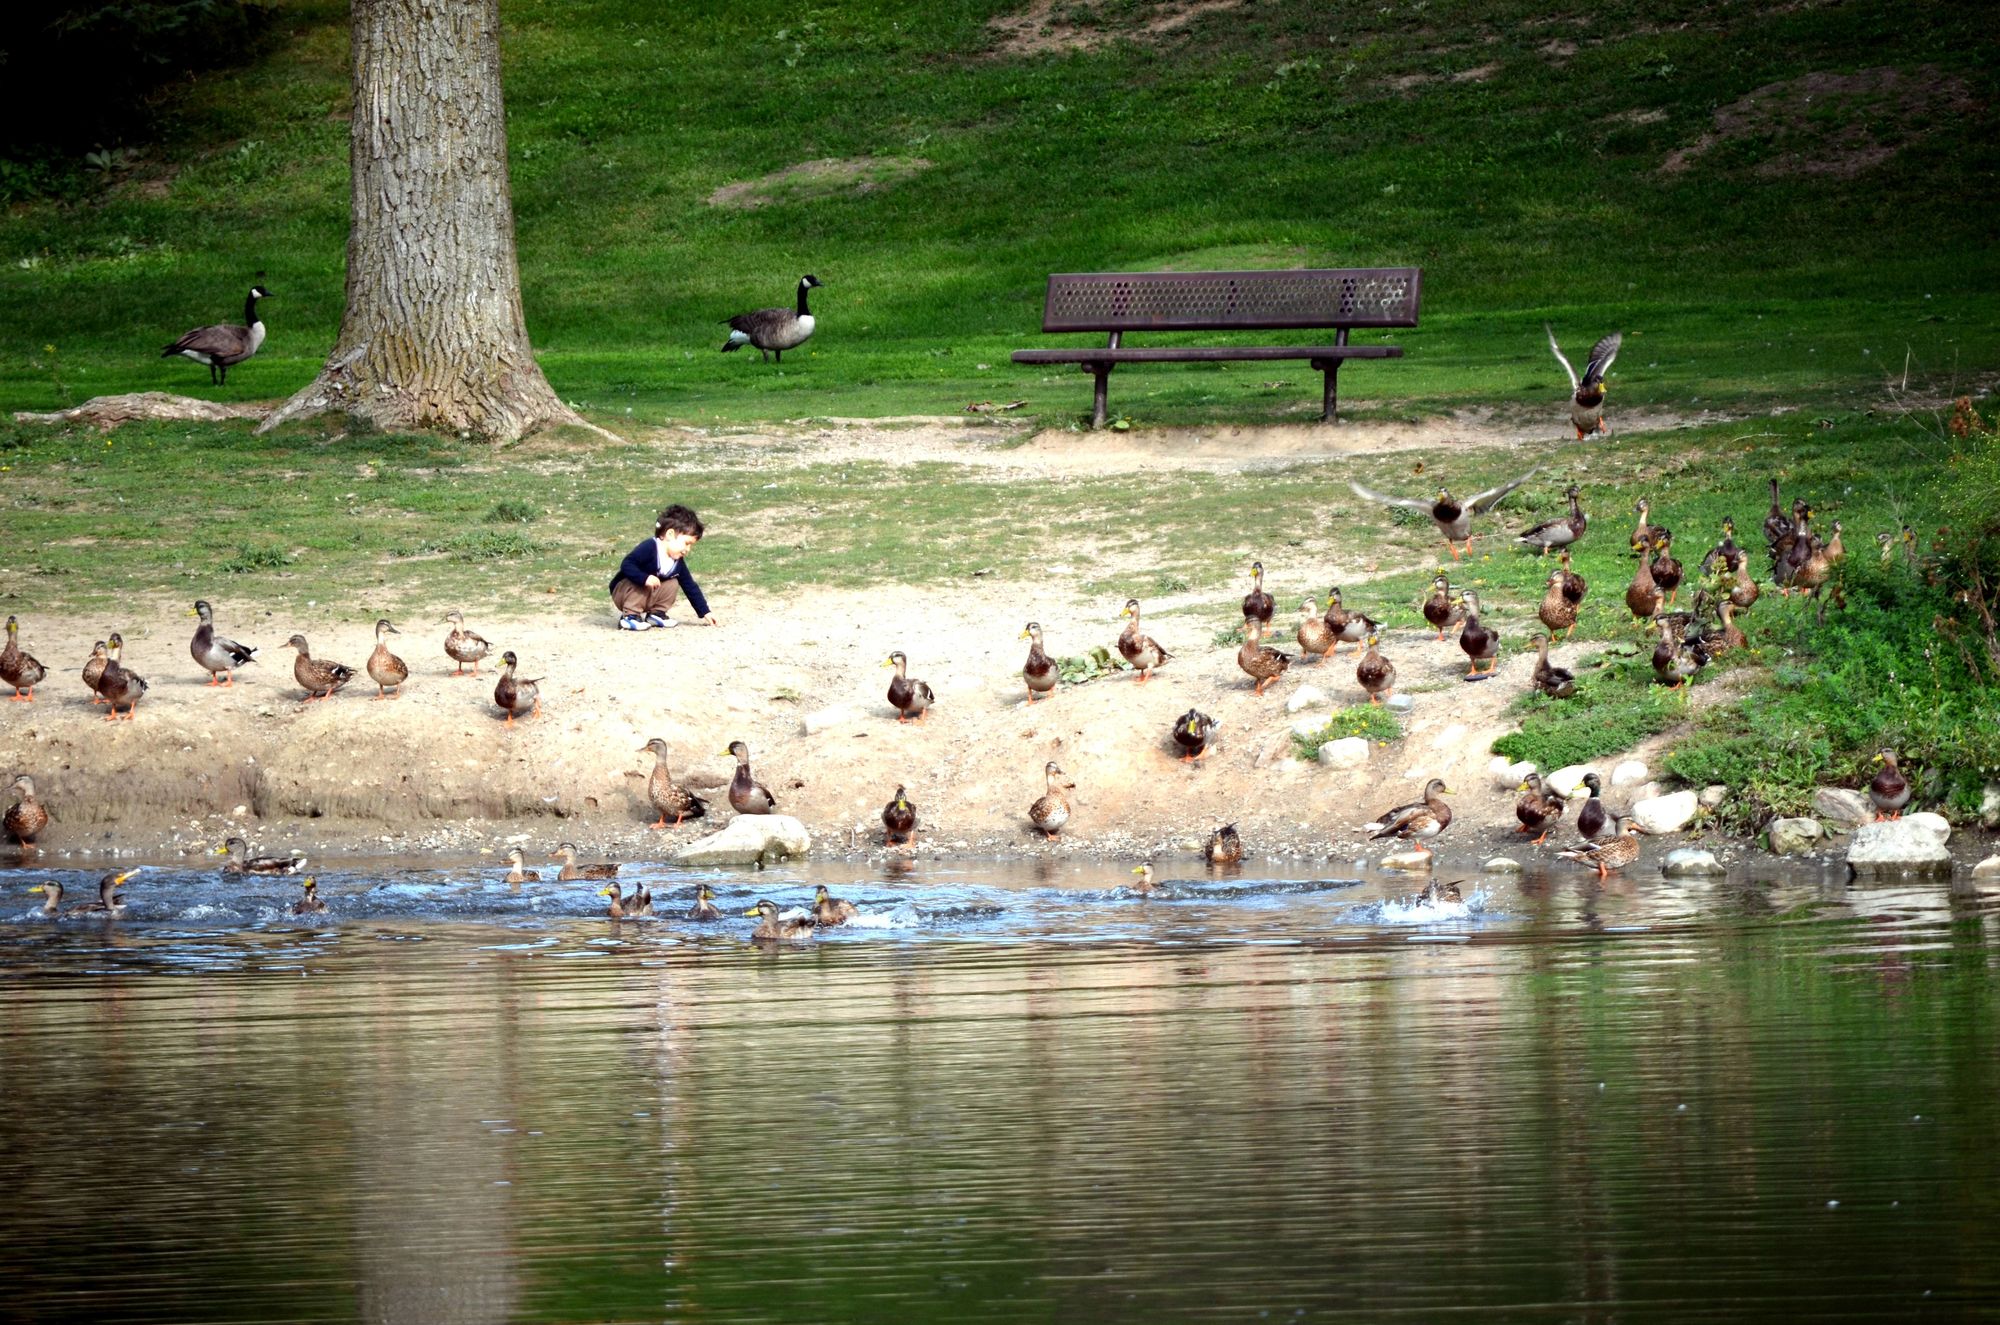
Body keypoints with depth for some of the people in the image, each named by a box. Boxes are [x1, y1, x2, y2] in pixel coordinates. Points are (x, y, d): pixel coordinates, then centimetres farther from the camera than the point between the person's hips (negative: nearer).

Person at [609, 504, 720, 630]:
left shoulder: (678, 563, -2)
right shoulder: (649, 548, -25)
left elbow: (690, 587, 4)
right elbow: (626, 565, -33)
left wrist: (705, 612, 1)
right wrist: (644, 578, -46)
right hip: (622, 590, -7)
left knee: (672, 584, -9)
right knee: (643, 584, -34)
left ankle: (656, 613, -1)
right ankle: (629, 616, -23)